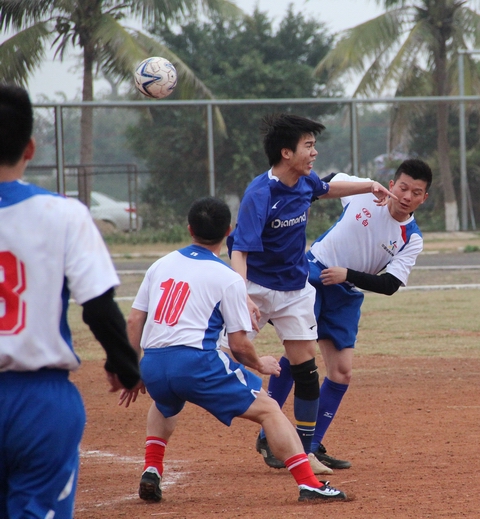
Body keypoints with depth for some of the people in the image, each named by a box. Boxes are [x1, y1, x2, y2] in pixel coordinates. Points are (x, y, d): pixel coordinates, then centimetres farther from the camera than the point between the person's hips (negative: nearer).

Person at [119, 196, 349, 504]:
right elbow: (239, 344, 0)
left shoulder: (161, 265, 16)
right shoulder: (228, 279, 2)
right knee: (268, 409, 2)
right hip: (196, 363, -5)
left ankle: (152, 472, 20)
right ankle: (309, 484, -11)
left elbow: (134, 321, 15)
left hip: (152, 367, 5)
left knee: (166, 405, 39)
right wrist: (260, 364, 20)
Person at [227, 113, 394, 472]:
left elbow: (326, 190, 24)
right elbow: (240, 251, -34)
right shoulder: (259, 195, -26)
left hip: (295, 289, 6)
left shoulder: (306, 181, -4)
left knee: (306, 367, 3)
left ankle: (305, 452, 10)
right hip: (256, 288, -6)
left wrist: (369, 186, 18)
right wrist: (242, 298, -49)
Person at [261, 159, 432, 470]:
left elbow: (390, 285, -14)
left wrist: (347, 275, -24)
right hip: (314, 273, -3)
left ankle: (312, 447, 12)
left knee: (342, 372, 1)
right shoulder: (365, 192, -7)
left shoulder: (412, 240, -5)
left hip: (347, 297, 4)